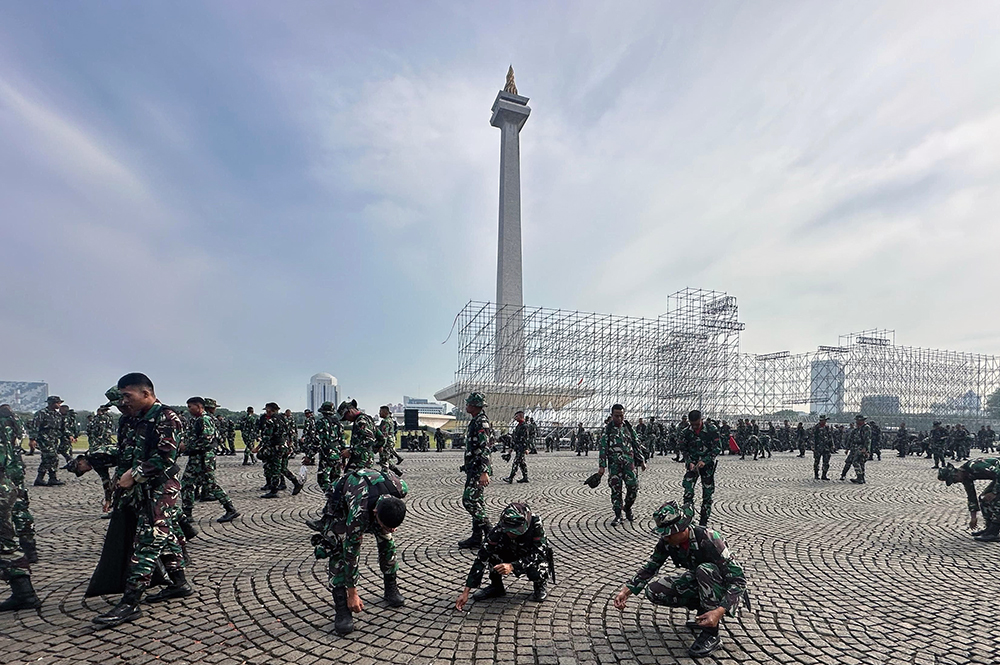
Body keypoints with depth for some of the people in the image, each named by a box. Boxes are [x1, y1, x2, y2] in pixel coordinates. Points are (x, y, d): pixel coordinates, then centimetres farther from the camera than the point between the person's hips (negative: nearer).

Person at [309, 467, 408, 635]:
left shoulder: (401, 489, -35)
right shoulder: (359, 513, -44)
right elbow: (351, 553, -32)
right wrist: (352, 594, -23)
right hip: (341, 502, -4)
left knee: (387, 541, 0)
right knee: (339, 550, -19)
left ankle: (391, 589, 19)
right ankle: (342, 608, -12)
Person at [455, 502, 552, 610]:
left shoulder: (535, 524, -32)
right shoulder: (499, 529, -28)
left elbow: (538, 554, -35)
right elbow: (482, 558, -29)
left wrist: (512, 566, -49)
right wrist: (466, 591, -33)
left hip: (535, 561, -2)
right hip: (513, 559, 2)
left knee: (534, 572, -36)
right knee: (492, 550, -25)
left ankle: (541, 584, 0)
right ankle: (496, 587, -3)